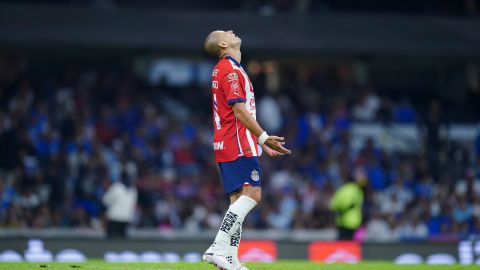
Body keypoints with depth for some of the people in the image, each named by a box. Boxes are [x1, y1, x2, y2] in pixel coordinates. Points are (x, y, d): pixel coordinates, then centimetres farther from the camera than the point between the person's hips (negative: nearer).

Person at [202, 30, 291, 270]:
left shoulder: (222, 70, 23)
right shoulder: (230, 70, -9)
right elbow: (239, 110, -17)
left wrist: (261, 142, 25)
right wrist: (264, 137, -17)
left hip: (227, 146, 10)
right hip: (238, 145, -10)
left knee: (239, 200, 5)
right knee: (252, 193, -17)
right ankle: (218, 248, -23)